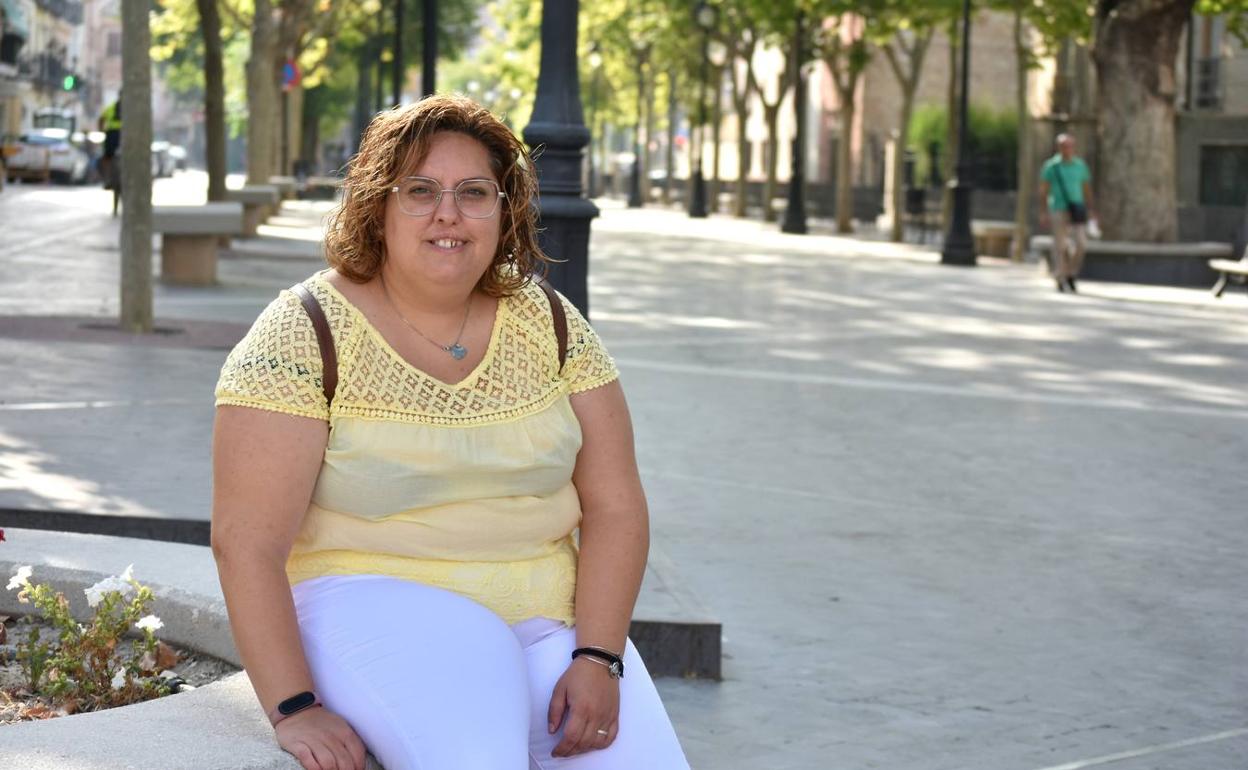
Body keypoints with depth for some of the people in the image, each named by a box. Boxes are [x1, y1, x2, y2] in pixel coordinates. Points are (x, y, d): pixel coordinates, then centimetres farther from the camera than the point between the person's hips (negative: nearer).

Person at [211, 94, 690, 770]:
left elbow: (614, 507, 4)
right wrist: (294, 708, -20)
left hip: (553, 621, 4)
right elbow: (246, 542, -12)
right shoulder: (304, 332, -6)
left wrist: (598, 657, -11)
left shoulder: (549, 325, 6)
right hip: (372, 605, -4)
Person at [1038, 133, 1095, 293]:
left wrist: (1090, 209, 7)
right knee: (1060, 246, -1)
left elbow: (1087, 188, 14)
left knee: (1081, 245, -4)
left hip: (1077, 210, 3)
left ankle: (1071, 276, 15)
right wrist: (1043, 212, -7)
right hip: (1059, 210, -3)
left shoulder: (1080, 165, 9)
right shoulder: (1051, 166, -1)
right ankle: (1060, 280, 7)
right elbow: (1043, 190, -1)